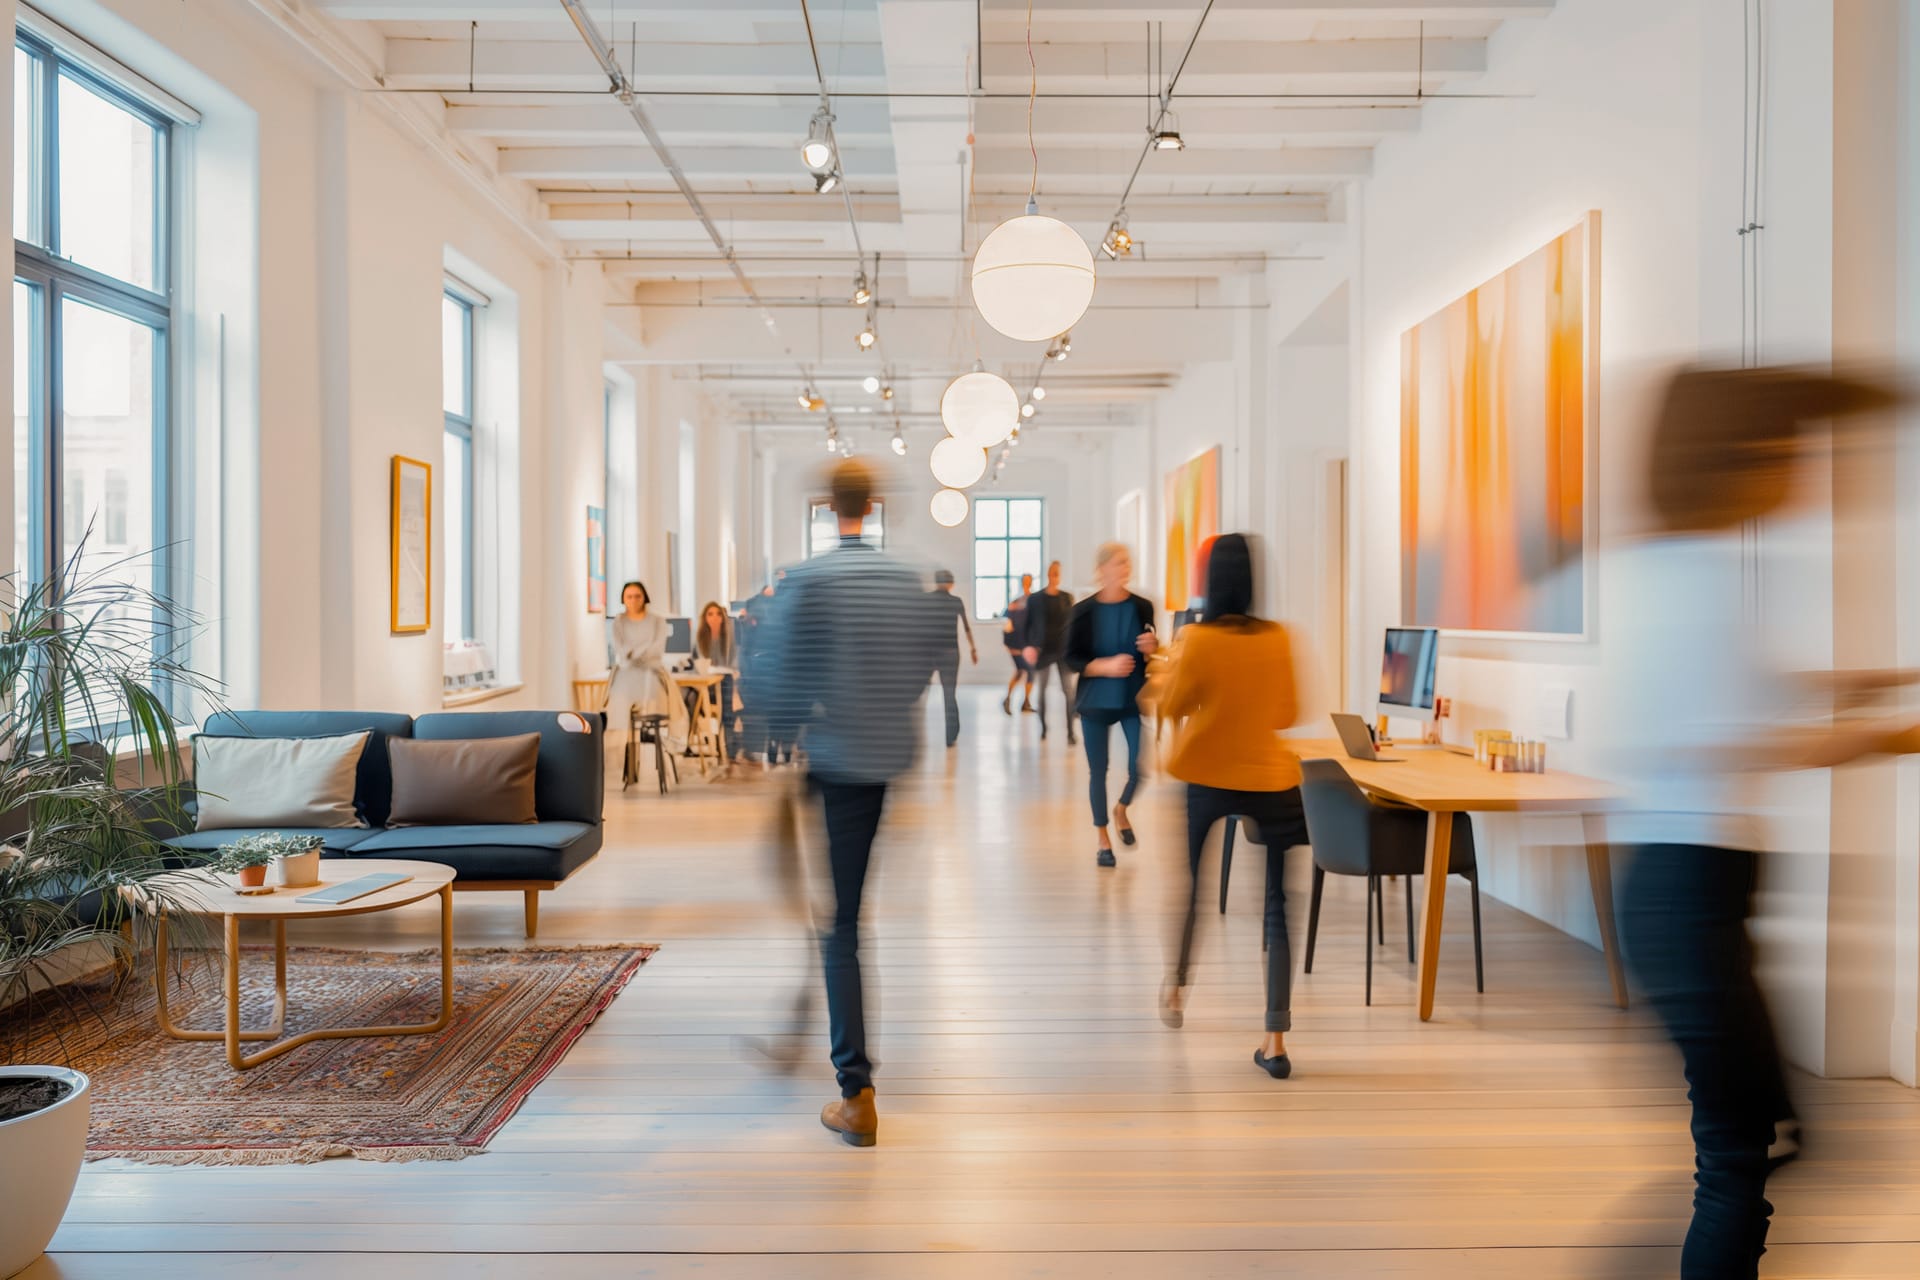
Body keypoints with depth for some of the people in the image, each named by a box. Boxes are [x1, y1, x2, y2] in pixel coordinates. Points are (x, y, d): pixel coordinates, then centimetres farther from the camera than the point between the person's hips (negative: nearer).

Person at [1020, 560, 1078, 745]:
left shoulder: (1067, 598, 6)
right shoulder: (1034, 599, 0)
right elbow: (1027, 625, 1)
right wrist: (1029, 646, -10)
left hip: (1064, 649, 0)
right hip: (1043, 649, 0)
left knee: (1068, 690, -8)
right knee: (1041, 690, 8)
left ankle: (1071, 732, -8)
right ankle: (1043, 728, 20)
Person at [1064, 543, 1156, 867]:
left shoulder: (1142, 607, -2)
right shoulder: (1084, 611, -9)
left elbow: (1150, 654, 10)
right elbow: (1072, 660, -8)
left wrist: (1151, 649, -14)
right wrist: (1106, 666, -23)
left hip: (1134, 699, 2)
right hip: (1096, 702, -1)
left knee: (1142, 767, -6)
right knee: (1098, 770, 7)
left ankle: (1121, 809, 28)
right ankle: (1102, 838, 24)